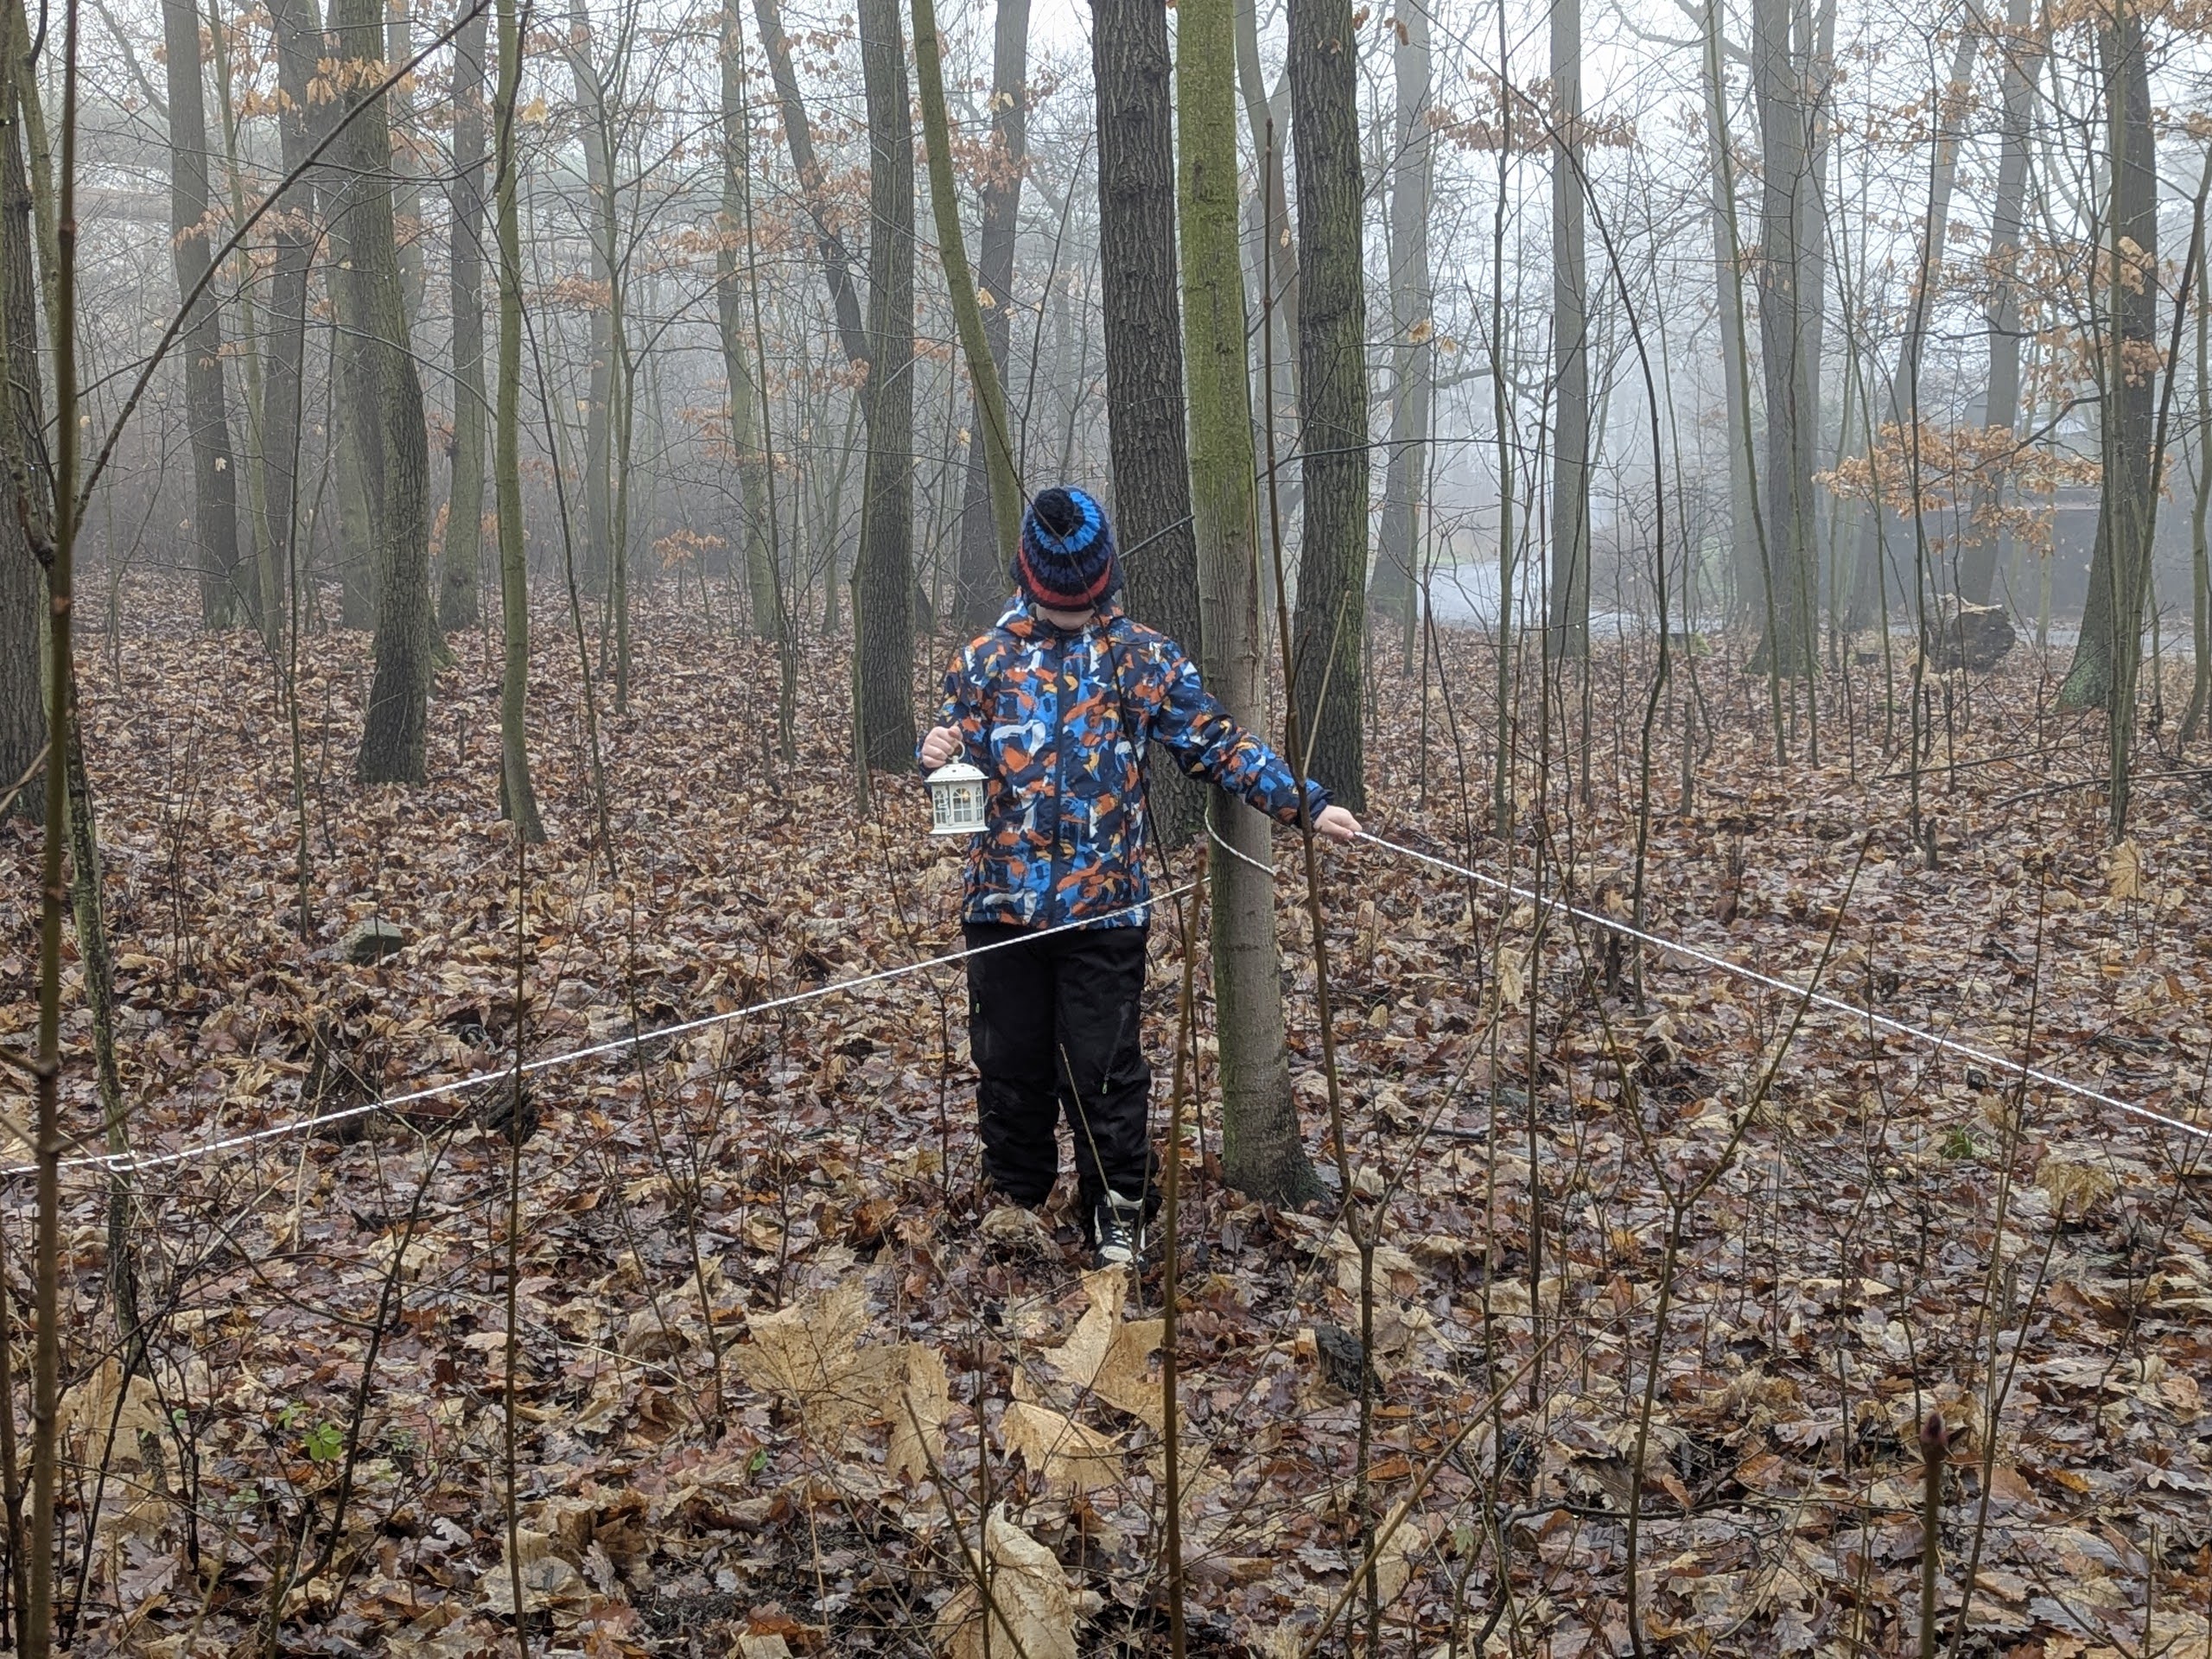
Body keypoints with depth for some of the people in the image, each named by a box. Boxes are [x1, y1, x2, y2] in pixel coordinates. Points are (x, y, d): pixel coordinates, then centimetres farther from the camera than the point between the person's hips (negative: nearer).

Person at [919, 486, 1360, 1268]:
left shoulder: (1144, 659, 2)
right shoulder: (986, 659, 6)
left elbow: (1218, 744, 4)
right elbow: (956, 749, 11)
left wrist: (1307, 803, -4)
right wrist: (937, 753, -14)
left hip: (1104, 908, -2)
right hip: (1001, 903, 2)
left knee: (1103, 1071, 2)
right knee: (1010, 1064, 11)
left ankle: (1117, 1212, 20)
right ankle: (1014, 1202, 29)